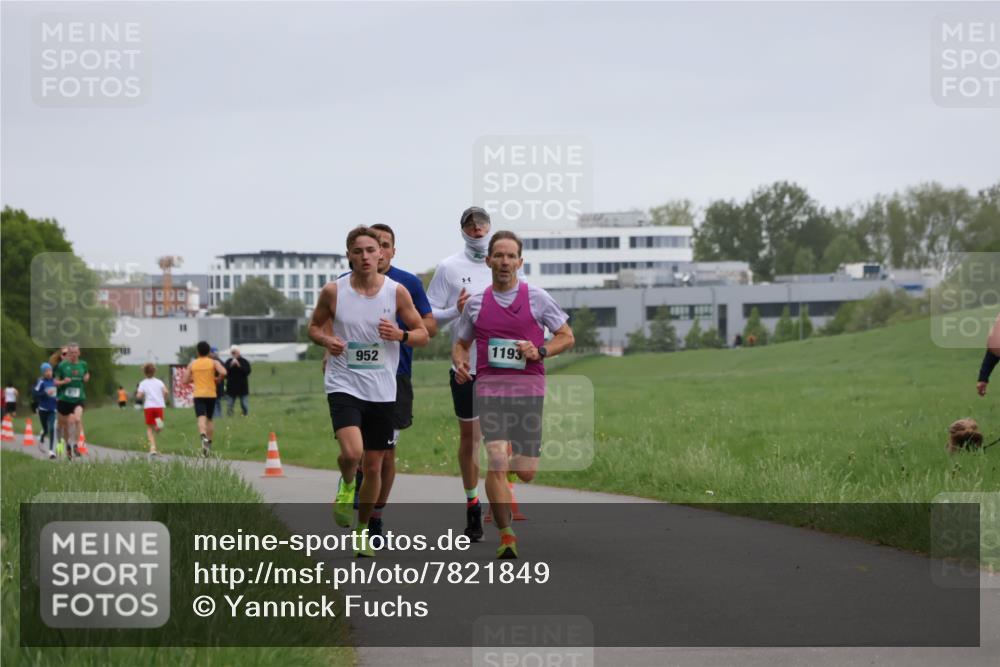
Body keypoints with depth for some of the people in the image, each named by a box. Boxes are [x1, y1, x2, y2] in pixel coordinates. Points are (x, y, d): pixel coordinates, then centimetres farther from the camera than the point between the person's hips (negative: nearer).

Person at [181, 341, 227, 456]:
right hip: (211, 394, 1)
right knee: (209, 419, 17)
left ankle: (204, 437, -40)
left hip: (198, 395, -1)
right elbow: (223, 372, -16)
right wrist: (217, 379, 3)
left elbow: (185, 381, 5)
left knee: (201, 418, -15)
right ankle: (209, 442, 20)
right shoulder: (213, 362, 2)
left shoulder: (192, 364, 6)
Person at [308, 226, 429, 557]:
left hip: (382, 390, 2)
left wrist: (400, 335, -17)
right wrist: (326, 340, -10)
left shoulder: (397, 292, -2)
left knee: (374, 466, 8)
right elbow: (314, 326, 12)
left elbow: (422, 334, 5)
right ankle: (346, 485, 11)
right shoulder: (333, 291, -4)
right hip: (344, 384, -2)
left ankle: (363, 531, 28)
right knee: (352, 452, -25)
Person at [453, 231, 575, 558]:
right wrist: (460, 363, -3)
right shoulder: (476, 304, 9)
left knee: (526, 472, 1)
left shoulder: (537, 298, 3)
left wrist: (539, 351, -10)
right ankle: (506, 535, -7)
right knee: (496, 465, -14)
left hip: (528, 387, 0)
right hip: (489, 387, 0)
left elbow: (567, 336, 8)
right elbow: (461, 344, 20)